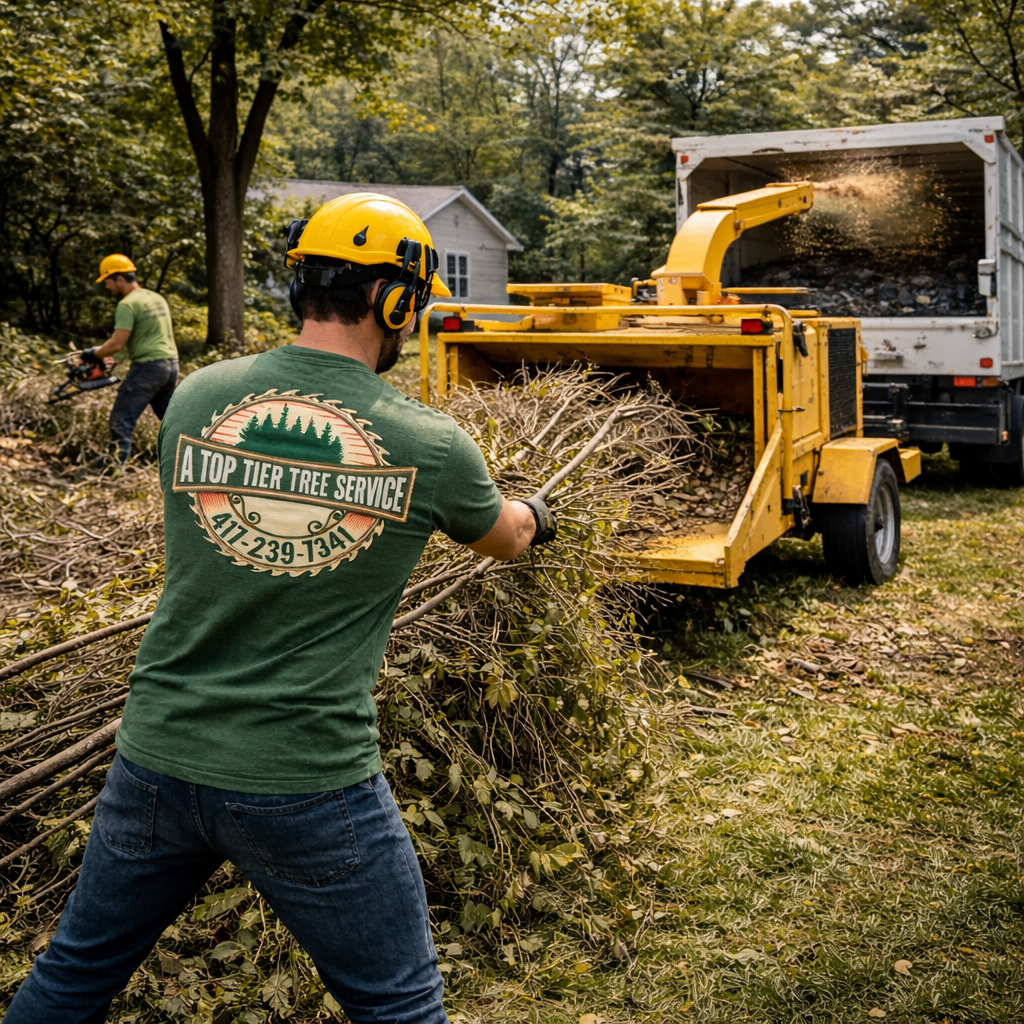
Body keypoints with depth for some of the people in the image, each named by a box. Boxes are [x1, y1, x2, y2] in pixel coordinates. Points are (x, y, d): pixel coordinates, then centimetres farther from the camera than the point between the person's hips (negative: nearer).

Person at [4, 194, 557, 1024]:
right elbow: (507, 540, 11)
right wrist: (536, 514, 36)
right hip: (309, 787, -3)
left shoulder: (196, 398, -3)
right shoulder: (432, 446, -10)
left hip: (158, 760, 4)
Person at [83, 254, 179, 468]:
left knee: (122, 418, -5)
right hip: (171, 363, 9)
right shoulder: (157, 298, 17)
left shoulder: (128, 304, -10)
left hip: (148, 366, -9)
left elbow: (117, 343, -15)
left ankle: (116, 462, -9)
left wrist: (93, 354, -1)